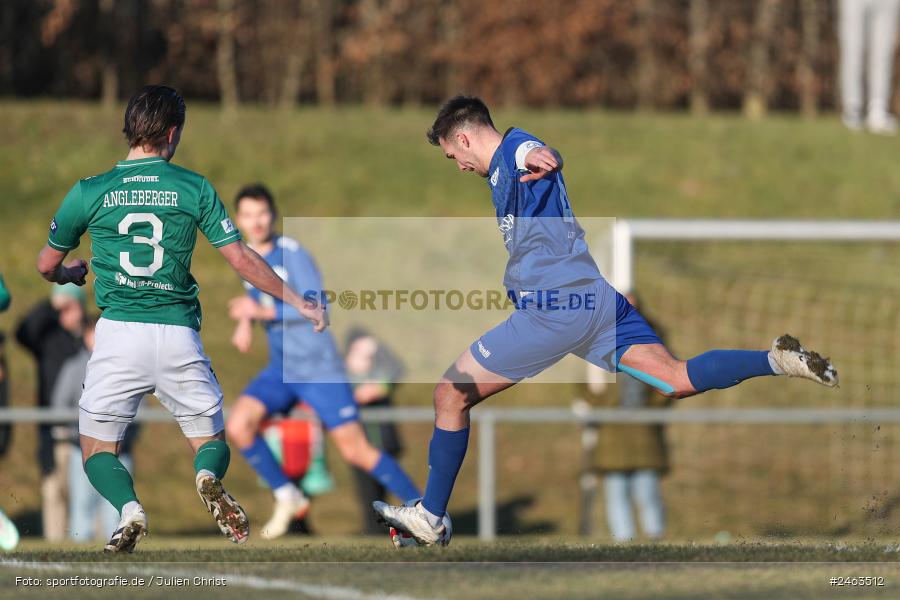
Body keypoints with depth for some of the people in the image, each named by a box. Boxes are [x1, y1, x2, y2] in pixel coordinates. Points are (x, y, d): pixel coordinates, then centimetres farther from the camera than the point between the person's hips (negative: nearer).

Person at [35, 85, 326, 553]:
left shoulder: (89, 192, 3)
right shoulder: (195, 188, 2)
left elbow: (47, 266, 15)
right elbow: (242, 259, 3)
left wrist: (70, 274, 39)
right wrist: (298, 302, 14)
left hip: (119, 334, -1)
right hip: (179, 335, 1)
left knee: (97, 448, 12)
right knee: (210, 439, 16)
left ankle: (128, 507, -21)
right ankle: (209, 477, -22)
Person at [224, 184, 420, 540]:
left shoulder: (291, 253, -14)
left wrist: (263, 312, -27)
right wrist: (245, 322, 10)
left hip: (318, 367, -6)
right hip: (281, 369, 6)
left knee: (356, 450, -10)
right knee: (238, 425, -16)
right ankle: (287, 498, 1)